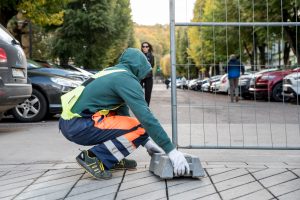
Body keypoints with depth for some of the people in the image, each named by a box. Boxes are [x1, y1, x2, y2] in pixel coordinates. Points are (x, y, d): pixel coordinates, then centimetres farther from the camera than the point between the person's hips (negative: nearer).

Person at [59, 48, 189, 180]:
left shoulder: (113, 73, 19)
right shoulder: (127, 79, -9)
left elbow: (122, 111, 23)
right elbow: (146, 117, -17)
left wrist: (146, 141, 22)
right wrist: (171, 150, -14)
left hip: (69, 120, 10)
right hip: (78, 126, -10)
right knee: (139, 129, -11)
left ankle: (111, 159, 14)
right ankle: (94, 158, -8)